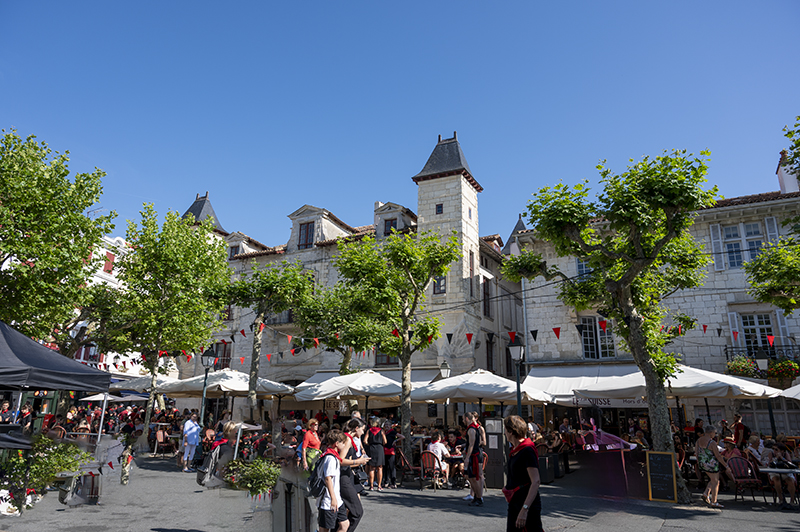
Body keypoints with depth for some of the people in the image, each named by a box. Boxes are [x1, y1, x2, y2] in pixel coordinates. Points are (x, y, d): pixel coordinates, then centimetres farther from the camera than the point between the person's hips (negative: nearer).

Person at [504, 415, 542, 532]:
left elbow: (535, 482, -25)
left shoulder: (527, 450, -18)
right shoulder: (515, 449, 11)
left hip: (527, 502, -9)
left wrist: (524, 509, -30)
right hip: (514, 501, 9)